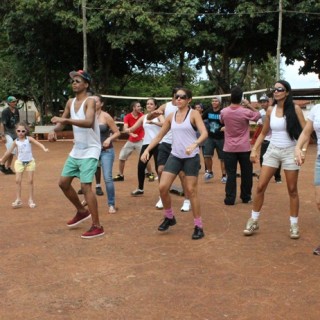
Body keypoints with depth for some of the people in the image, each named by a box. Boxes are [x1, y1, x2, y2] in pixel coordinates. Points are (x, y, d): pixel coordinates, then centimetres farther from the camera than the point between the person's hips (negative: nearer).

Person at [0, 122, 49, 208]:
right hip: (20, 162, 1)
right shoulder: (16, 141, -1)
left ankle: (31, 200, 11)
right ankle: (18, 199, 6)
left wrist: (44, 149, -39)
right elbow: (9, 151, 10)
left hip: (30, 161, -1)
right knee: (18, 181, -2)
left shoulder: (29, 139, -7)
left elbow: (38, 143, -19)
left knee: (30, 180, 3)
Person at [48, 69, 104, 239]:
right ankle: (82, 211, 32)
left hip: (90, 151, -8)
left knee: (86, 186, -14)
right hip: (76, 150, 8)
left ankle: (97, 226, -6)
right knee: (63, 182, 12)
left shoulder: (90, 101, -16)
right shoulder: (70, 102, 7)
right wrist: (54, 130, -6)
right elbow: (63, 121, 17)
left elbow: (89, 122, -33)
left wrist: (65, 119, -41)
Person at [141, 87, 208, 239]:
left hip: (191, 157, -4)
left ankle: (198, 227, 8)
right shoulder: (171, 116, 8)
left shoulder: (194, 114, -6)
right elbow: (159, 136, 13)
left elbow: (204, 133, -19)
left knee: (191, 191, -3)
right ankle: (169, 217, 20)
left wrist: (194, 144, -38)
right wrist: (147, 150, 2)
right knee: (163, 187, -4)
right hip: (174, 156, 5)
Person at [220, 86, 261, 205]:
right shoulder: (246, 112, -12)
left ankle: (230, 199, 2)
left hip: (229, 148, 1)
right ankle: (246, 197, 20)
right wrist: (249, 105, 7)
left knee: (231, 174, 4)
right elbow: (258, 115, 7)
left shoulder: (224, 112, -6)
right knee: (246, 173, 12)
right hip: (244, 148, -1)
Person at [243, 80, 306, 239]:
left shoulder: (295, 108, -6)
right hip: (272, 151, 3)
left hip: (290, 152, -3)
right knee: (260, 187, 1)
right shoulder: (270, 110, 4)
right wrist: (254, 150, 4)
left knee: (292, 190, 5)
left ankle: (294, 225, 17)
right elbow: (263, 133, 12)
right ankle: (253, 221, 14)